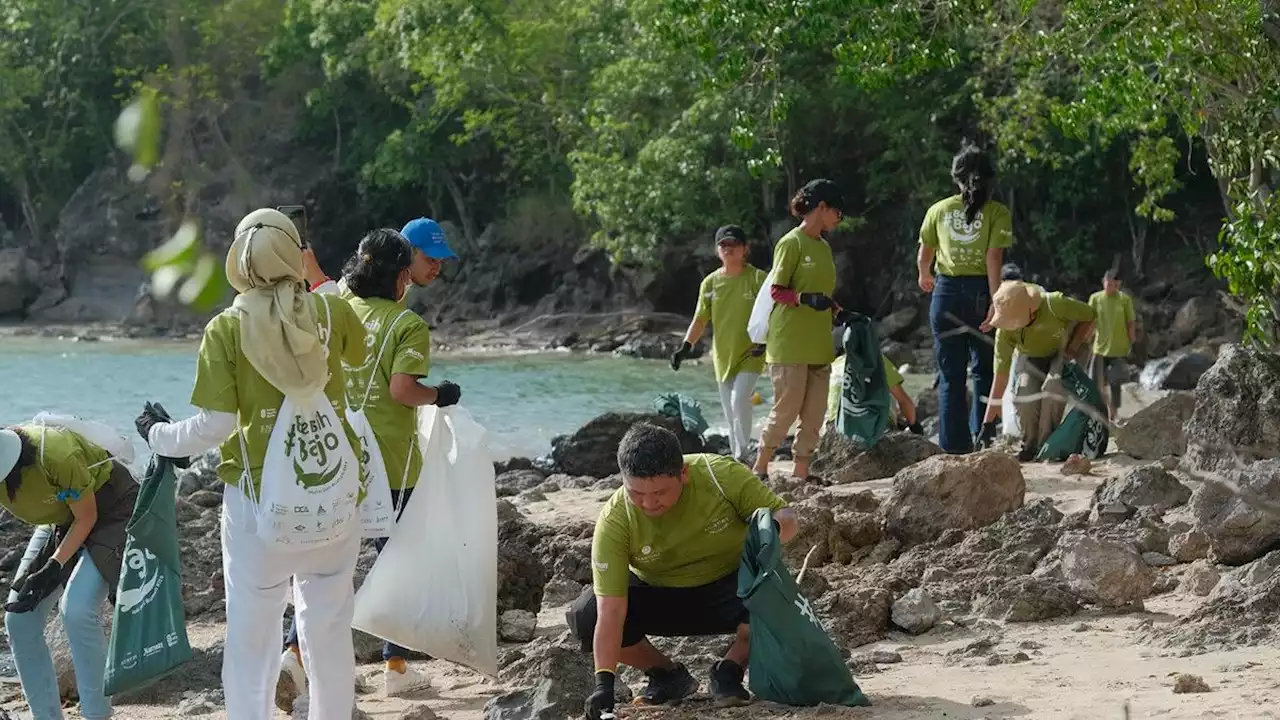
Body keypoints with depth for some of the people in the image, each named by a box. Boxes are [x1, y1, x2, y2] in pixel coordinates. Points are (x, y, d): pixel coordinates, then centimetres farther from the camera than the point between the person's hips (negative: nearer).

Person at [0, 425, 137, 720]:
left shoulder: (57, 456, -38)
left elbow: (86, 517, -21)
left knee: (77, 609, -25)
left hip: (111, 511, -7)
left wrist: (53, 567, -28)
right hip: (61, 522, 7)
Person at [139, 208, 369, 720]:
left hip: (259, 499, -2)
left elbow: (214, 426, -12)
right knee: (330, 629, 14)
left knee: (252, 637, 6)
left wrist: (159, 436, 7)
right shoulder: (333, 312, -4)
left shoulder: (226, 330, -10)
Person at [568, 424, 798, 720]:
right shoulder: (614, 522, -28)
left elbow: (786, 516, -16)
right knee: (584, 617, -26)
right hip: (657, 596, 1)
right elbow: (611, 613, -30)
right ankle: (668, 675, 1)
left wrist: (774, 527, -41)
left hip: (731, 585, -1)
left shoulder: (721, 475, -28)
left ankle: (730, 670, -5)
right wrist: (604, 680, -41)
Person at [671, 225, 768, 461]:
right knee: (731, 415, 8)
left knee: (739, 400, -22)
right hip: (723, 357, 4)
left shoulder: (758, 278, -6)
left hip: (751, 355, -4)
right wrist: (685, 347, -5)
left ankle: (742, 455, -12)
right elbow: (700, 320, 7)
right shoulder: (710, 282, 5)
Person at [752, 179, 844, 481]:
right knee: (786, 410, -6)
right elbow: (777, 292, -11)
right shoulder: (791, 243, -8)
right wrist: (806, 299, -27)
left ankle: (801, 473, 6)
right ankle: (760, 468, 6)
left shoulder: (823, 247, 16)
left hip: (818, 343, 8)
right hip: (790, 344, -8)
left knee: (814, 413, 3)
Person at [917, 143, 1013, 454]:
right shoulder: (997, 212, -3)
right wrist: (994, 302, -14)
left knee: (951, 376, 6)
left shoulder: (939, 210, 5)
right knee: (984, 371, 11)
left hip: (946, 292, 2)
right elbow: (994, 259, -12)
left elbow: (924, 256, 14)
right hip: (980, 292, -2)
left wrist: (925, 278, 35)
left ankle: (954, 445, 3)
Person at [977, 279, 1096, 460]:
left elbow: (1089, 315, -19)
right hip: (1032, 358, 2)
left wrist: (1072, 349, -29)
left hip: (1063, 351, -2)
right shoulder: (1005, 331, -29)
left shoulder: (1054, 304, -38)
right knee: (1024, 392, -26)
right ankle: (1029, 446, -3)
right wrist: (988, 422, -27)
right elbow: (1001, 375, -25)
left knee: (1053, 387, -30)